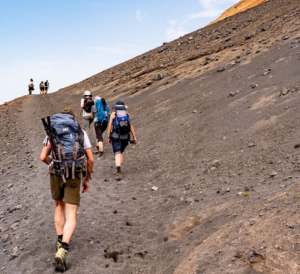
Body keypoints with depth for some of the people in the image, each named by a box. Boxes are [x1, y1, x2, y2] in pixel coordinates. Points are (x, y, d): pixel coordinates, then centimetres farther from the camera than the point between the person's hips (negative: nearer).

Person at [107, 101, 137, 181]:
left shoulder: (113, 114, -1)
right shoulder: (127, 114, 4)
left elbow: (110, 126, -3)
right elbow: (131, 126, 1)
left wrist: (109, 137, 3)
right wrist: (134, 137, 3)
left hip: (115, 137, -3)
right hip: (125, 137, 3)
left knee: (117, 154, -6)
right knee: (121, 152, 23)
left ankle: (119, 172, -23)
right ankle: (118, 171, 26)